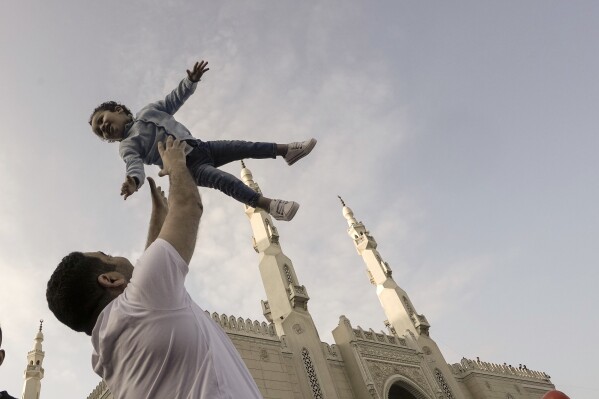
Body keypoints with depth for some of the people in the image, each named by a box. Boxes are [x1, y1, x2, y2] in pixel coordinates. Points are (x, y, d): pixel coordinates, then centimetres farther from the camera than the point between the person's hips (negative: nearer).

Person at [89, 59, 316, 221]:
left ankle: (287, 150, 1)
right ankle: (268, 204, -39)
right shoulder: (127, 146, 2)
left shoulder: (148, 111, 17)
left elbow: (175, 99, 21)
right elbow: (135, 164, -18)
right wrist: (134, 180, -41)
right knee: (223, 180, -29)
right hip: (188, 167, -6)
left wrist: (191, 80, 6)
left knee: (246, 147, -7)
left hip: (199, 147, 6)